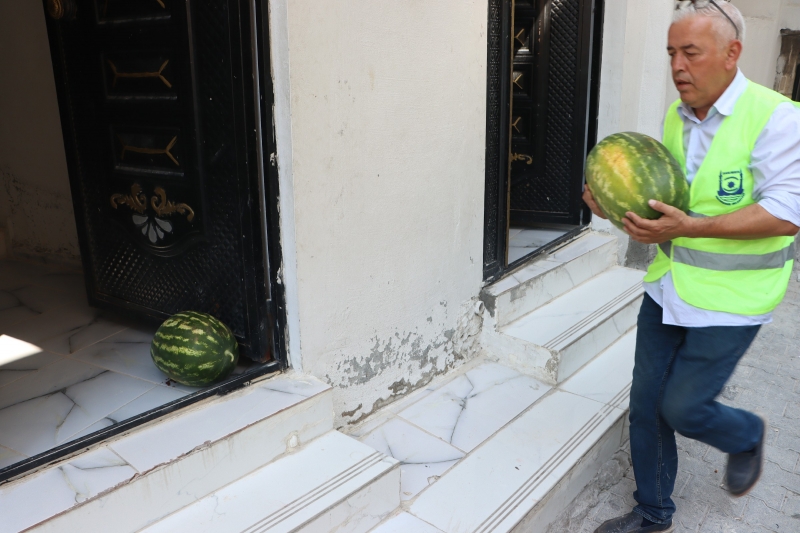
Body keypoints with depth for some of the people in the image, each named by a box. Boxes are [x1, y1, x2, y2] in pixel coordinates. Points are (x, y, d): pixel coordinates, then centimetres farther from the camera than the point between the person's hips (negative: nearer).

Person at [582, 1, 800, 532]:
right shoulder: (675, 116, 6)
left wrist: (689, 226, -29)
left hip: (729, 299, -6)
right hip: (668, 286, 6)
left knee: (682, 408, -1)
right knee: (646, 403, 10)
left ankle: (747, 436, 36)